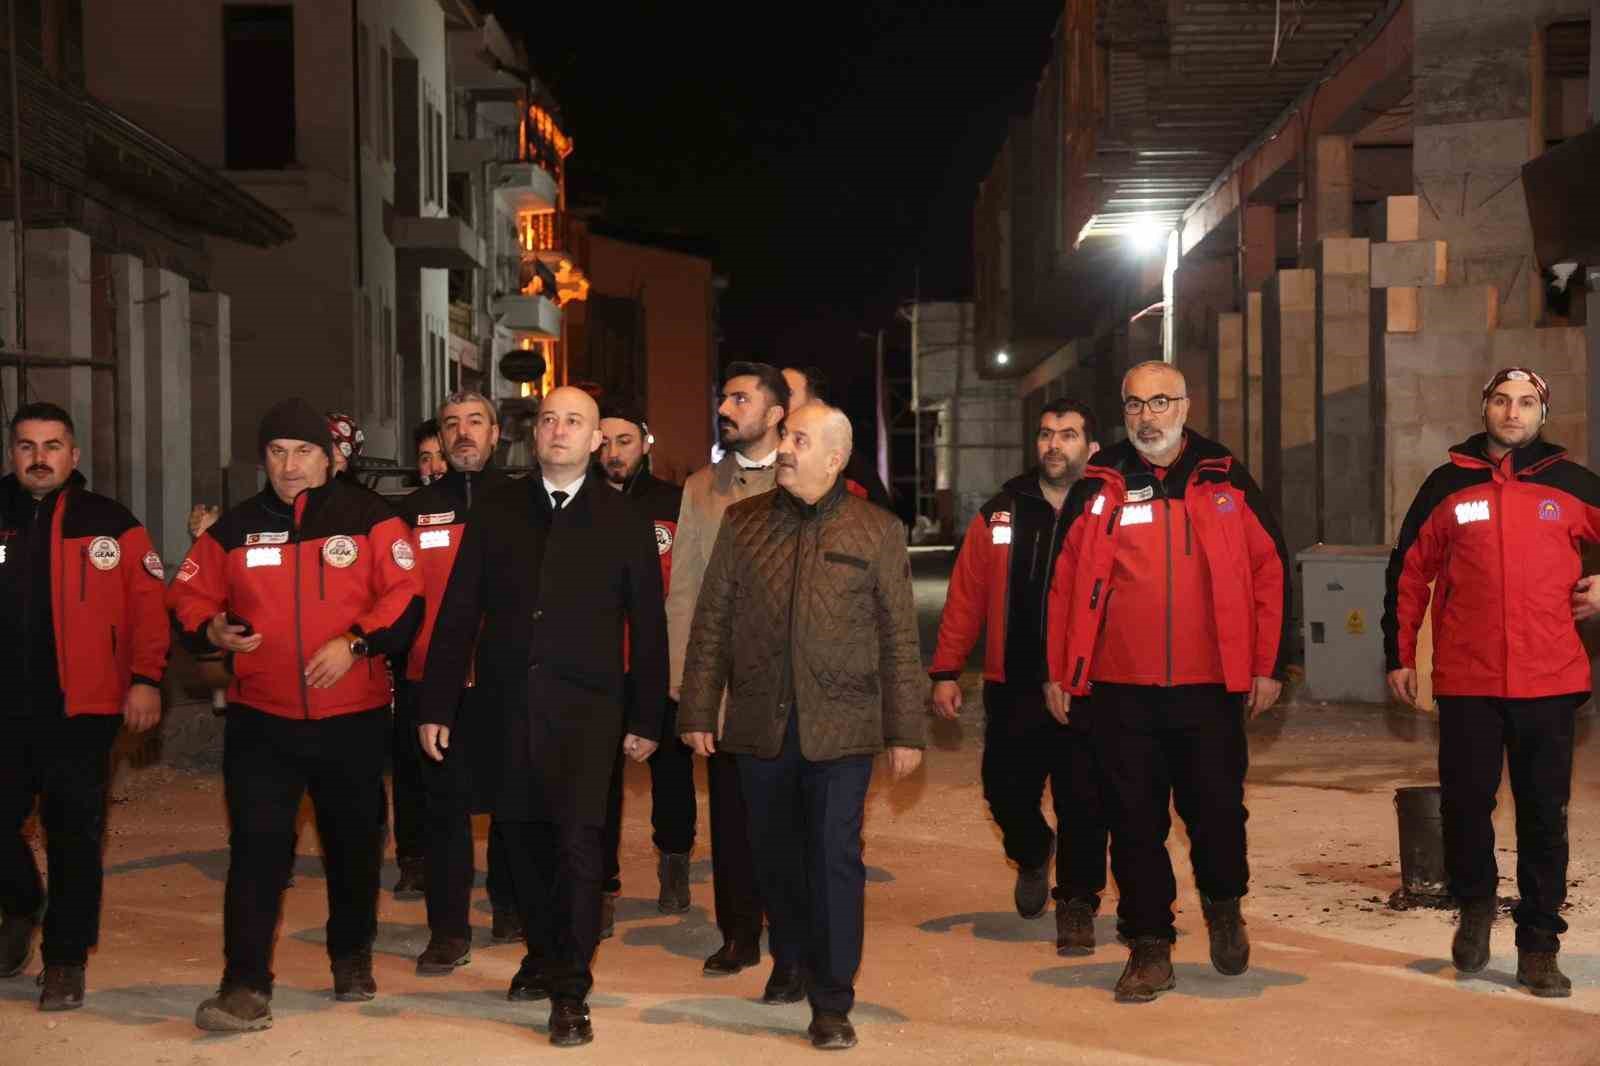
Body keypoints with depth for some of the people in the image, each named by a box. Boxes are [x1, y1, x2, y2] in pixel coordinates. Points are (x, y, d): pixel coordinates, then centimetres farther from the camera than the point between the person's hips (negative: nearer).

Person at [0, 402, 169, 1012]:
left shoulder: (110, 525, 2)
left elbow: (147, 605, -2)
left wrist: (145, 679, -10)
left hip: (80, 709, -2)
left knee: (74, 836, 3)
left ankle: (66, 957, 16)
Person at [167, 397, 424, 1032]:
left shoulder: (369, 518, -1)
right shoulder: (235, 528, 7)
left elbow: (405, 599, -7)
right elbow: (189, 597, 10)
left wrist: (355, 643, -20)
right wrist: (211, 628, -12)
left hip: (353, 717, -1)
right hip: (261, 718, 1)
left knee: (354, 845, 13)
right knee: (256, 848, -7)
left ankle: (352, 957, 34)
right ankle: (246, 986, -4)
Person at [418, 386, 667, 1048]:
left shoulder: (623, 521, 4)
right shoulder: (495, 512, 8)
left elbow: (648, 627, 6)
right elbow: (458, 613, 7)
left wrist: (646, 720, 3)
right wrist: (437, 706, 2)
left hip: (585, 706, -2)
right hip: (507, 702, 3)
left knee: (578, 837, -11)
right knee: (522, 834, 10)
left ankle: (571, 992, -2)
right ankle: (544, 956, 30)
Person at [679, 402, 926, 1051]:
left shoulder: (877, 530, 2)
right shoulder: (742, 523, 7)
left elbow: (899, 638, 1)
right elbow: (711, 624, 7)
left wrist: (906, 729, -2)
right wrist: (698, 711, 3)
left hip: (840, 728, -2)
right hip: (759, 724, 3)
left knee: (835, 858, -4)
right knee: (775, 855, 13)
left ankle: (832, 1001, 6)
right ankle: (791, 964, 34)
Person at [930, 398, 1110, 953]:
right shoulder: (1000, 515, 6)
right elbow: (966, 596, 6)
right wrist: (946, 670, 2)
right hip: (1012, 689, 3)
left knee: (1083, 803, 1)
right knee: (1006, 791, 9)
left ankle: (1077, 902, 18)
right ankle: (1032, 854, 41)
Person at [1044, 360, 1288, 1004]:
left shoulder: (1227, 483, 5)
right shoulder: (1097, 490, 5)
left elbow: (1269, 571, 6)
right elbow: (1063, 584, 7)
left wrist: (1268, 665, 2)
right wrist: (1057, 672, 3)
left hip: (1212, 686, 0)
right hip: (1121, 690, 1)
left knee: (1217, 809, 6)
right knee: (1135, 822, 5)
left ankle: (1223, 906, 35)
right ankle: (1149, 945, 17)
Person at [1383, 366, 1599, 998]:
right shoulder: (1447, 486, 5)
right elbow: (1408, 572, 10)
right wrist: (1399, 655, 9)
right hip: (1466, 682, 0)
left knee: (1544, 817, 5)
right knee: (1465, 803, 4)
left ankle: (1539, 946, 15)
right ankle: (1476, 903, 31)